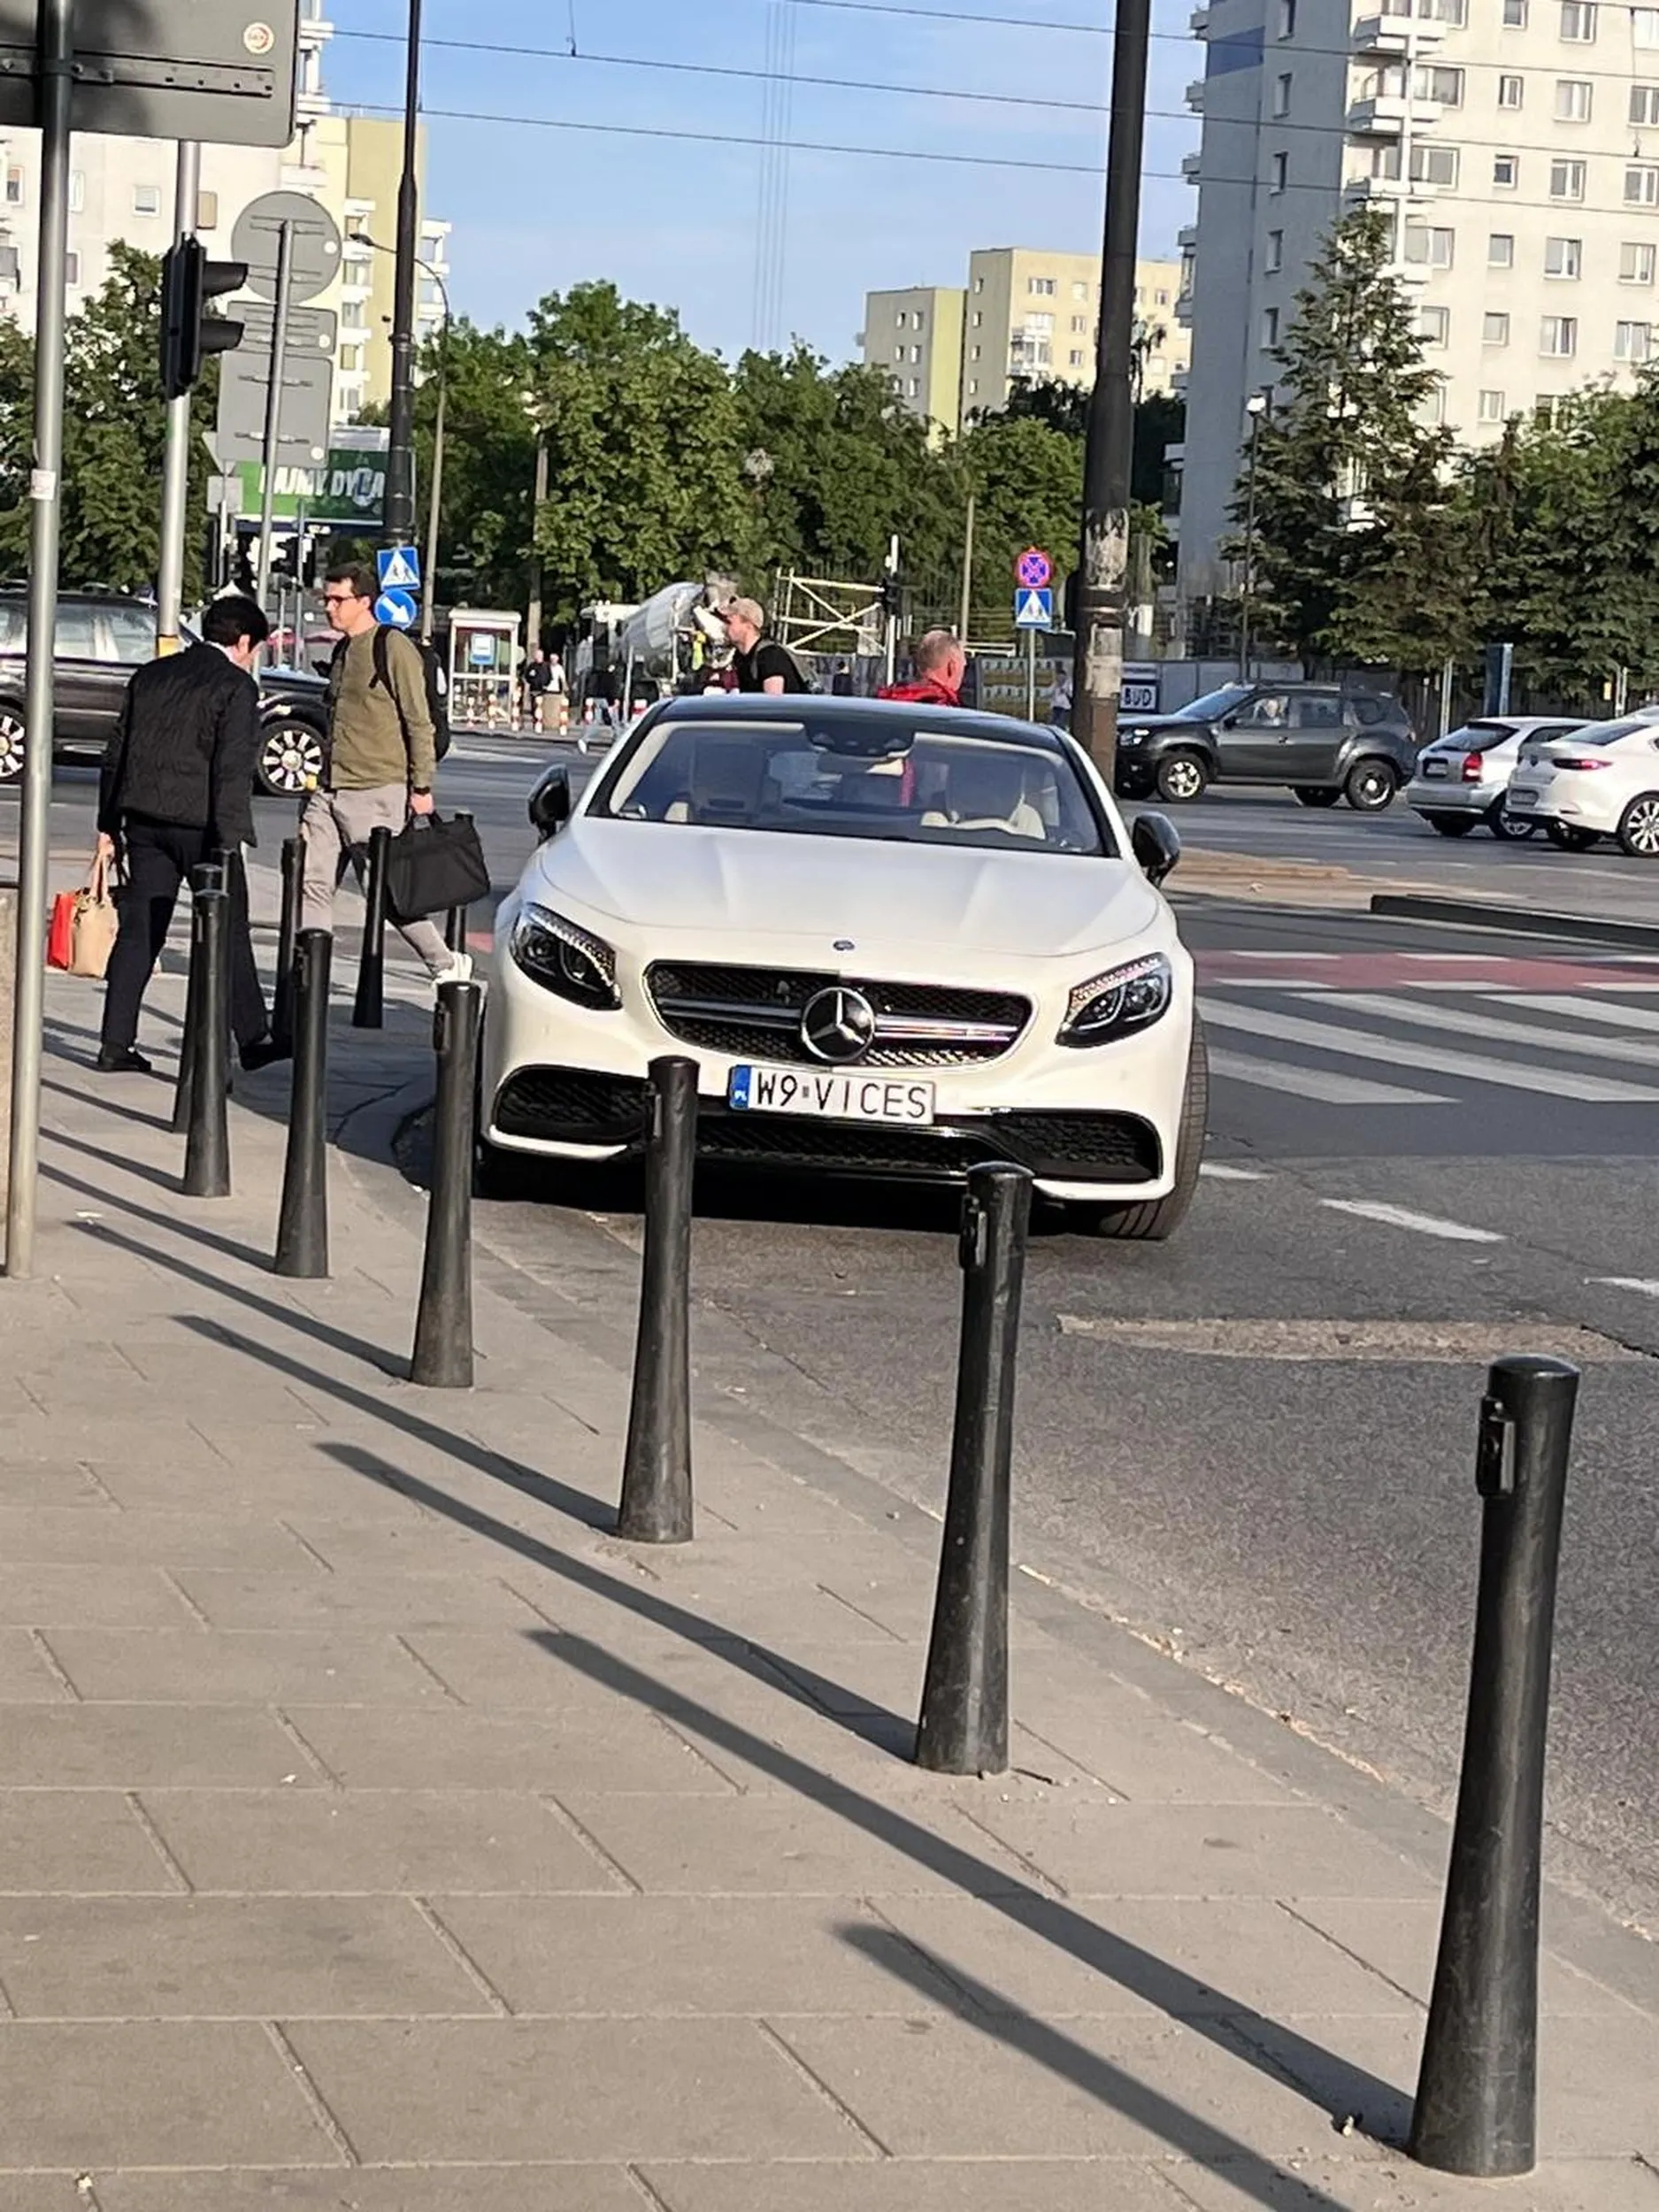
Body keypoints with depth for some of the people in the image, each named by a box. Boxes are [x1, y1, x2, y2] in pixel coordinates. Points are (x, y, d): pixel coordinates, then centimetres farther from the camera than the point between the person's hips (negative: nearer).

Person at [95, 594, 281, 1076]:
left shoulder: (151, 676, 14)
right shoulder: (236, 687, -6)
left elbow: (116, 752, 16)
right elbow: (232, 769, -14)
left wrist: (109, 826, 19)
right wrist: (227, 843, -15)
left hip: (145, 819, 6)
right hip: (199, 821, -6)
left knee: (139, 929, 6)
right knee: (228, 931, 5)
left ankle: (116, 1044, 2)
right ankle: (252, 1039, 13)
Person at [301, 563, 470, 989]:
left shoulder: (393, 649, -9)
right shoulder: (343, 651, 16)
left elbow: (419, 723, -11)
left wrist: (421, 786, -13)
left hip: (376, 793, -8)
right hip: (330, 792, 8)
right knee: (312, 882, 0)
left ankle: (445, 964, 13)